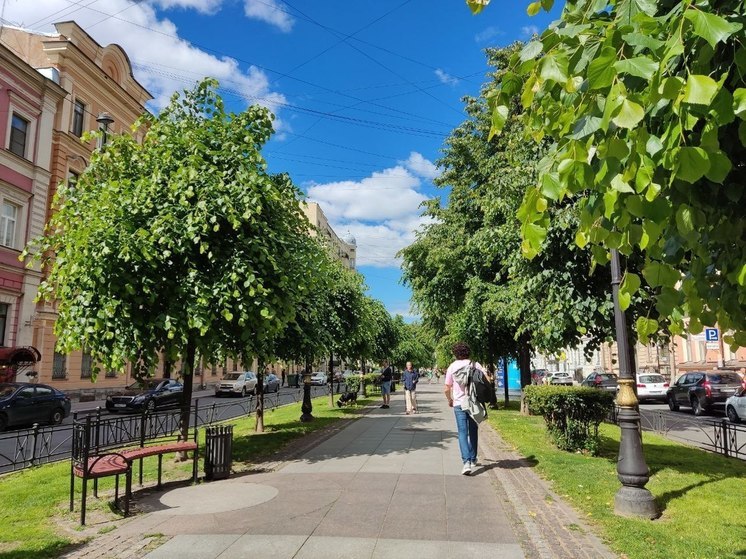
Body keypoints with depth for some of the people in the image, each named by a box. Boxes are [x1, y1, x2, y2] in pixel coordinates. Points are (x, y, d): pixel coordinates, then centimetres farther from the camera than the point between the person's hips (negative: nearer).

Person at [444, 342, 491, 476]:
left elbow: (447, 389, -1)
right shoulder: (475, 364, -1)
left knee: (462, 433, -3)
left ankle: (466, 462, -18)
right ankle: (473, 459, 28)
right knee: (473, 432, 17)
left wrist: (450, 400, 17)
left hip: (459, 404, -2)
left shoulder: (452, 367, -2)